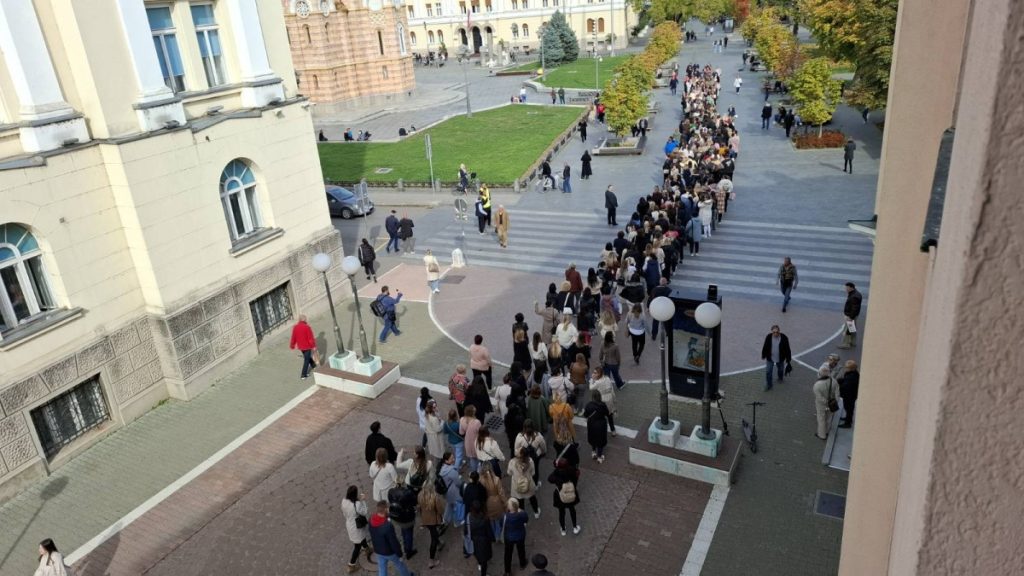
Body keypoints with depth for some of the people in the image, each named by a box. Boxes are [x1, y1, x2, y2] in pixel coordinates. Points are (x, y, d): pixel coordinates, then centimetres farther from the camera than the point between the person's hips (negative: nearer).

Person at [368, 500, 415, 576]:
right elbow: (394, 542, -26)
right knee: (400, 565, 23)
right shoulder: (388, 526, -37)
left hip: (378, 551, 5)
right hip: (389, 552, -5)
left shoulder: (371, 520, -16)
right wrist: (399, 554, -11)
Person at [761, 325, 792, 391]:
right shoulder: (768, 337, -17)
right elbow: (765, 347, -2)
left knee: (780, 370, 23)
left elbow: (787, 349, -10)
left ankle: (780, 378, 54)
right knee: (768, 371, 1)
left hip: (780, 358, 0)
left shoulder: (784, 338, -19)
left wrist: (788, 360, -5)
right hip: (770, 358, 0)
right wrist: (763, 356, 7)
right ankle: (768, 385, 17)